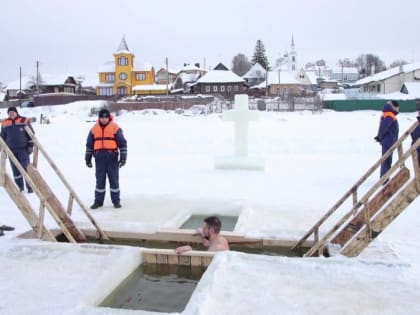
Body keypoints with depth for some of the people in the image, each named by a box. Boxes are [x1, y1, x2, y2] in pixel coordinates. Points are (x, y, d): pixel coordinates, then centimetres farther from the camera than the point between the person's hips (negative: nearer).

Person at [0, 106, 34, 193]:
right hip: (11, 150, 3)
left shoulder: (24, 121, -4)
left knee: (26, 167, -6)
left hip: (23, 148, -3)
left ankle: (30, 187, 0)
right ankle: (19, 187, 15)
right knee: (15, 169, 6)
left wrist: (31, 145, -3)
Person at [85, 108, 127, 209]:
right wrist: (88, 158, 13)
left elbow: (122, 143, -2)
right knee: (100, 180, 8)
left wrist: (123, 157, -7)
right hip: (99, 158, 2)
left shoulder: (115, 128, -2)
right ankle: (98, 201, 18)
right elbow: (89, 144, 15)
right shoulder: (94, 129, 8)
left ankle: (116, 201, 15)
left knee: (114, 179, 5)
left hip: (112, 157, -2)